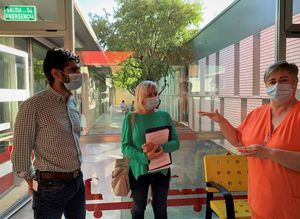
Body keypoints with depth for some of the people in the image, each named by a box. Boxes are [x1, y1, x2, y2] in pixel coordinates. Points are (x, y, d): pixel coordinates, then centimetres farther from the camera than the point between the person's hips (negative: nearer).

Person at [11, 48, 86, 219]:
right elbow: (20, 153, -11)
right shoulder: (33, 106, -17)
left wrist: (75, 174, 15)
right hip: (51, 186, -6)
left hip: (78, 182, 6)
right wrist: (35, 183, 0)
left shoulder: (73, 102, 5)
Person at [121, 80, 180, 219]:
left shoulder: (164, 116, -4)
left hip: (161, 170, 2)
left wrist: (159, 148, -25)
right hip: (139, 170, -1)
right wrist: (145, 157, -26)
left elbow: (176, 143, -5)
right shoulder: (130, 117, -9)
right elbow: (125, 146, -11)